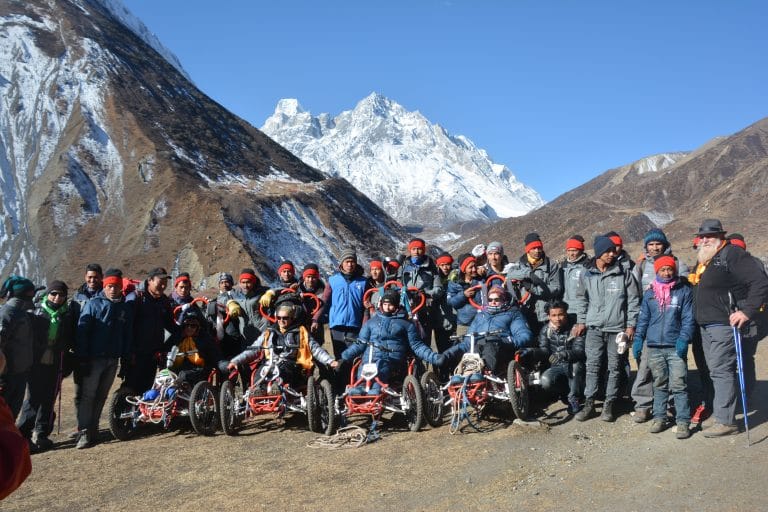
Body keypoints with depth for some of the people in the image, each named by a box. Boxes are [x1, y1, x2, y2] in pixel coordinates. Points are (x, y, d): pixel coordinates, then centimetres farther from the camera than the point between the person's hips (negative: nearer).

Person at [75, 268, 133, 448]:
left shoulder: (127, 307, 9)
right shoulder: (93, 304, -4)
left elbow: (128, 334, 12)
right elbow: (82, 331, -8)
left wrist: (125, 358, 7)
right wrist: (82, 358, -13)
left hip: (113, 359, 4)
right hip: (94, 358, -4)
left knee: (101, 396, 11)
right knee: (88, 395, -6)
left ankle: (93, 429, 20)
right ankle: (84, 432, -6)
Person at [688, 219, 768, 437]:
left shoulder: (732, 254, -10)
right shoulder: (703, 260, 18)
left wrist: (748, 311, -22)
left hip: (724, 324, -9)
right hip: (706, 326, 9)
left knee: (721, 371, -9)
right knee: (716, 371, 13)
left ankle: (725, 421, -4)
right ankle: (718, 410, 21)